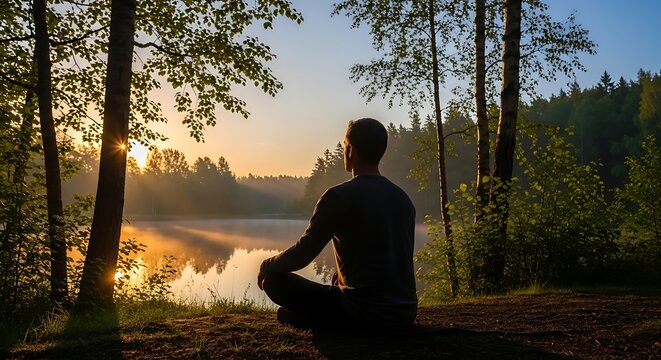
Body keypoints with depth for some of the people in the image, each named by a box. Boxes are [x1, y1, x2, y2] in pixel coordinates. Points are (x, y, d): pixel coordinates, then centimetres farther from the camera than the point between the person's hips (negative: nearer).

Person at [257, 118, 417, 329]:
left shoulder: (340, 196, -13)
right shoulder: (403, 199, 8)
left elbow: (302, 254, -8)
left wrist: (267, 265, 13)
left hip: (365, 313, -8)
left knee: (275, 280, 4)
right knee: (339, 283, 37)